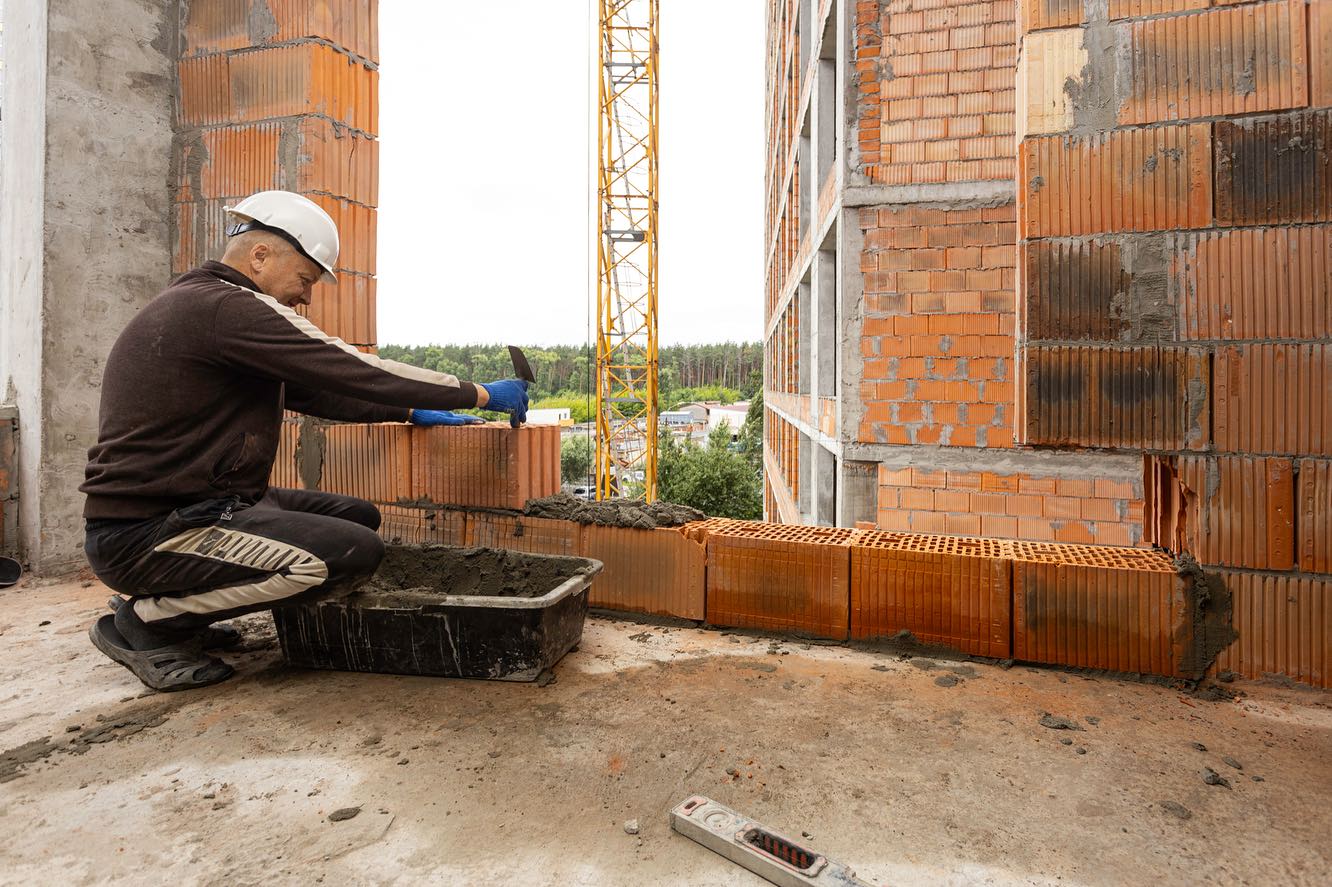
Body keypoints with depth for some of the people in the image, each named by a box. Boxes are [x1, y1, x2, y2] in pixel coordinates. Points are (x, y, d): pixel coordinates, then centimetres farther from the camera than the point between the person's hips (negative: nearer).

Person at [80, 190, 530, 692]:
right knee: (353, 551, -24)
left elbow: (313, 390, 19)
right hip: (146, 533, -10)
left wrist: (408, 411, 14)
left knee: (358, 516, 8)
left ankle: (177, 605, 13)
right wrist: (480, 395, -12)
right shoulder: (227, 306, -17)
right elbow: (354, 371, -20)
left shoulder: (202, 304, 16)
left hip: (189, 508, 10)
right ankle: (146, 620, -4)